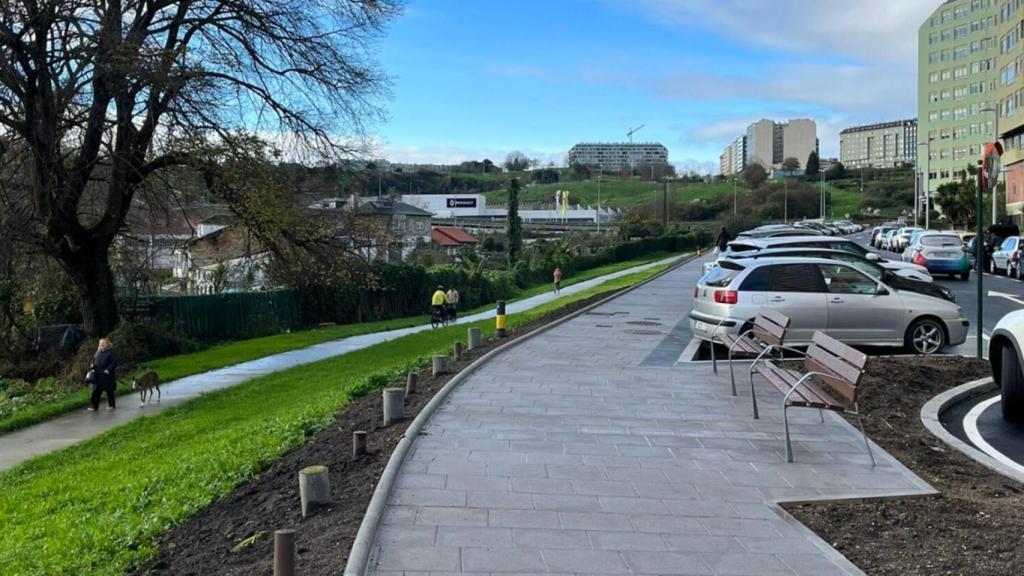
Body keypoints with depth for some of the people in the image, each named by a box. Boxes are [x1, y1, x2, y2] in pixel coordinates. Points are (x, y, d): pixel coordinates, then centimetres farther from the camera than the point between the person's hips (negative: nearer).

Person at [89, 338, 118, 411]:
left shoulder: (111, 353, -7)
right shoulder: (98, 353, 12)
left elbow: (114, 363, -12)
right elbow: (94, 361, 24)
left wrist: (108, 370, -20)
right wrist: (93, 368, 8)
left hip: (107, 375, -6)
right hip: (98, 375, 6)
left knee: (109, 391, 4)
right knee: (96, 391, 2)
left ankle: (111, 405, 17)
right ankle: (95, 406, 5)